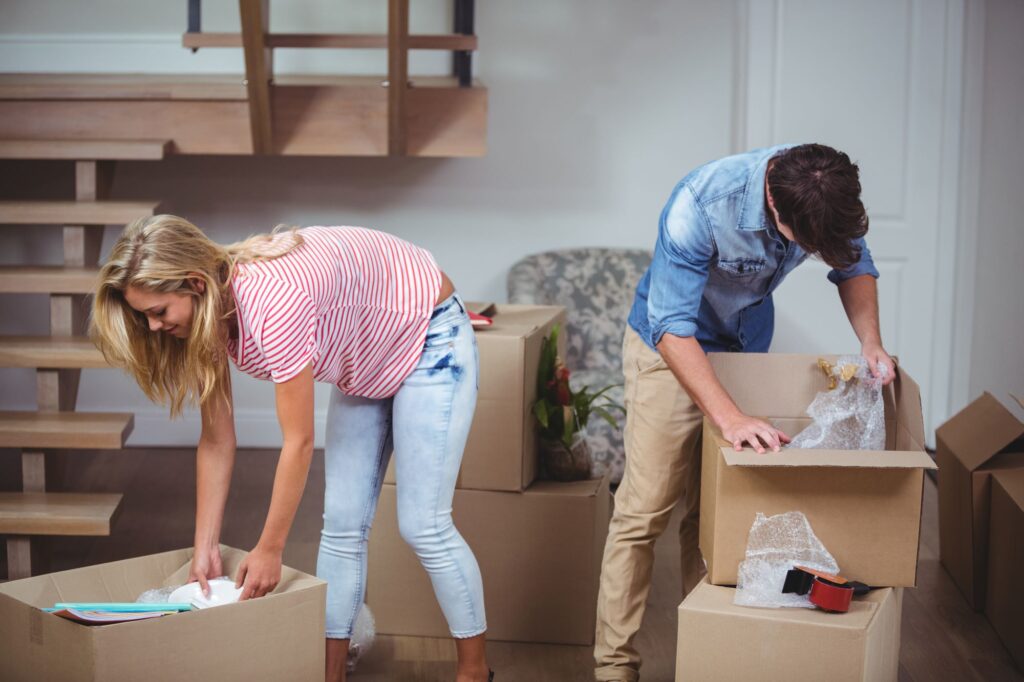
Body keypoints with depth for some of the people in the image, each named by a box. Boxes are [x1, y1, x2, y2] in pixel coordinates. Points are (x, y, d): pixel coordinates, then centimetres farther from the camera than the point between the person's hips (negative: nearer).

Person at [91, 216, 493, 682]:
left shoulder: (275, 299, -39)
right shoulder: (207, 312, -14)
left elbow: (298, 442, -30)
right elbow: (216, 441, -6)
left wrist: (269, 550, -21)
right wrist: (205, 548, -6)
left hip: (429, 337, -8)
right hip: (363, 362, 8)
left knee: (422, 525, -7)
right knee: (341, 524, 3)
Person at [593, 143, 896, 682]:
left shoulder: (827, 193, -20)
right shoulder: (699, 205, -37)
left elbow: (854, 266, 0)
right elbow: (672, 328, -37)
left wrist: (870, 342, -18)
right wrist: (730, 419, -47)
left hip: (746, 346, 5)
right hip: (671, 348, -5)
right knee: (644, 511, -8)